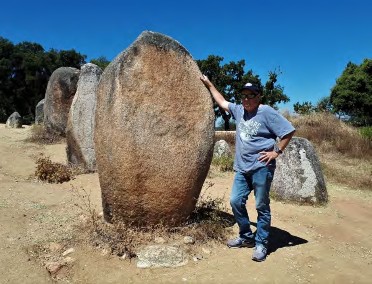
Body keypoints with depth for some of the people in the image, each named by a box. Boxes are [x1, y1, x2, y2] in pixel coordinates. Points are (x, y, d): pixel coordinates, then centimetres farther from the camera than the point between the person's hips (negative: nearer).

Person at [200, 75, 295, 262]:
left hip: (261, 168, -6)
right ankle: (246, 237, 26)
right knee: (236, 201, 7)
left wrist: (277, 152, -10)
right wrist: (209, 84, 29)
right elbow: (222, 101, 26)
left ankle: (261, 244, 17)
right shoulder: (238, 110, 11)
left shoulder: (266, 112, -7)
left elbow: (289, 131, -7)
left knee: (262, 207, 3)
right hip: (242, 168, 7)